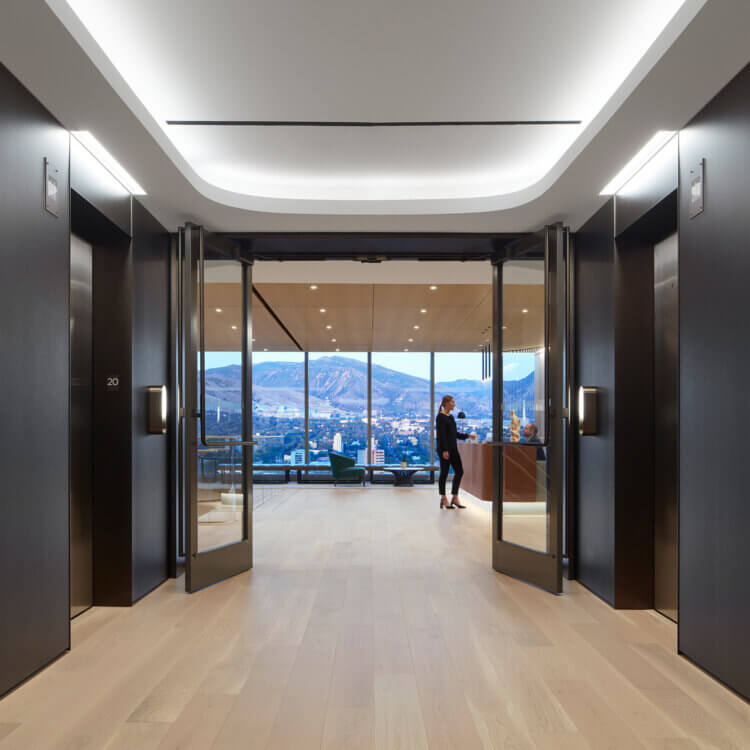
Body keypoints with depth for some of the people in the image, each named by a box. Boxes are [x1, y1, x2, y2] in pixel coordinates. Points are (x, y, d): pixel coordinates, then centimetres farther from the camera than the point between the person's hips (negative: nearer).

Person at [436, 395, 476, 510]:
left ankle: (455, 498, 15)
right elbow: (441, 435, -16)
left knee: (459, 471, 6)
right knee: (444, 473, 0)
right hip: (444, 449, -9)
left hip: (453, 448, 9)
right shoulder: (440, 417, -11)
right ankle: (443, 499, 11)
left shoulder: (451, 417, 15)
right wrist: (444, 450, -21)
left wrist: (468, 435, 14)